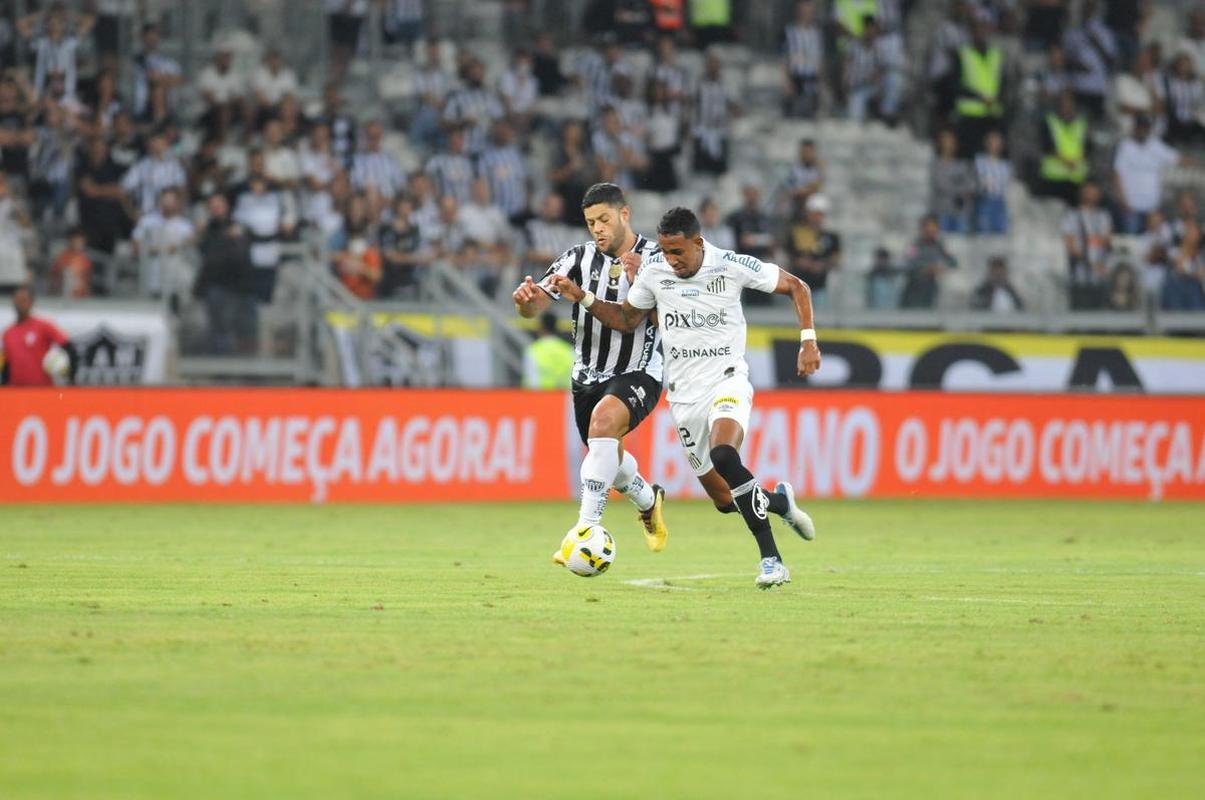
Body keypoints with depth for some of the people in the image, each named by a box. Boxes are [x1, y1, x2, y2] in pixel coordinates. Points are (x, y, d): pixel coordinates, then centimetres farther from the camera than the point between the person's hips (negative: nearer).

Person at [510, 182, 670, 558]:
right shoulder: (580, 258, -4)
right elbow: (534, 306, -12)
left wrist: (640, 283, -33)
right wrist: (525, 299, -36)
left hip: (638, 374, -5)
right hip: (588, 374, 5)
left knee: (604, 418, -34)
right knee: (605, 456, 19)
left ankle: (587, 525, -35)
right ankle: (648, 501, 54)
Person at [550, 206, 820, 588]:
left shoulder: (733, 266, -10)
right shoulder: (653, 271, -2)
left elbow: (797, 287, 1)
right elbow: (626, 320, 14)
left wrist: (808, 341, -9)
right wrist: (583, 298, -1)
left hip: (727, 379, -4)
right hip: (685, 393, 4)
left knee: (724, 456, -33)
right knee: (724, 498, 2)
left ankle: (771, 558, -28)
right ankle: (779, 501, 37)